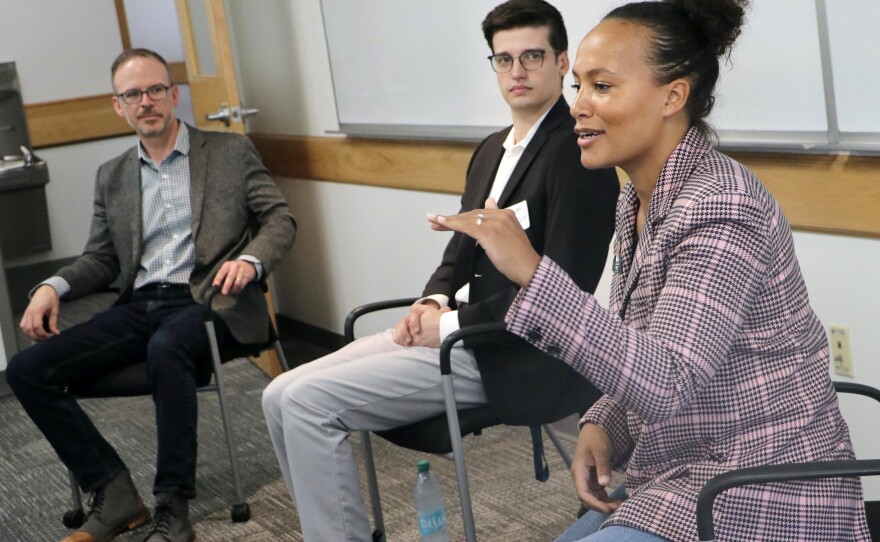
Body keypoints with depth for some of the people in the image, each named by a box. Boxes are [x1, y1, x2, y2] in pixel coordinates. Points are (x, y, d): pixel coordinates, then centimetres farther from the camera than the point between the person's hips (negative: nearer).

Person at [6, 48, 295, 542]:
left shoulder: (231, 152, 8)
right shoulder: (112, 177, 19)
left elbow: (280, 219, 3)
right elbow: (101, 259, 19)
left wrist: (250, 260, -18)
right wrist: (53, 287, -2)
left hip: (206, 299, -5)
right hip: (139, 306, 5)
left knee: (166, 348, -40)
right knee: (27, 370, -14)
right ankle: (115, 496, -9)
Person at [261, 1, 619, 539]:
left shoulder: (576, 155, -12)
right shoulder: (492, 149, 16)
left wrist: (450, 323, -15)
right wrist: (434, 301, 0)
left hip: (511, 353, -9)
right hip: (454, 326, 9)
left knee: (309, 400, -18)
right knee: (281, 397, -1)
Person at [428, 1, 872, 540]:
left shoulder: (719, 205, -21)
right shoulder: (637, 201, 4)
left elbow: (667, 386, -30)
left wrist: (532, 272, -35)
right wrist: (601, 427, -5)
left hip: (762, 498, -8)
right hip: (686, 478, 8)